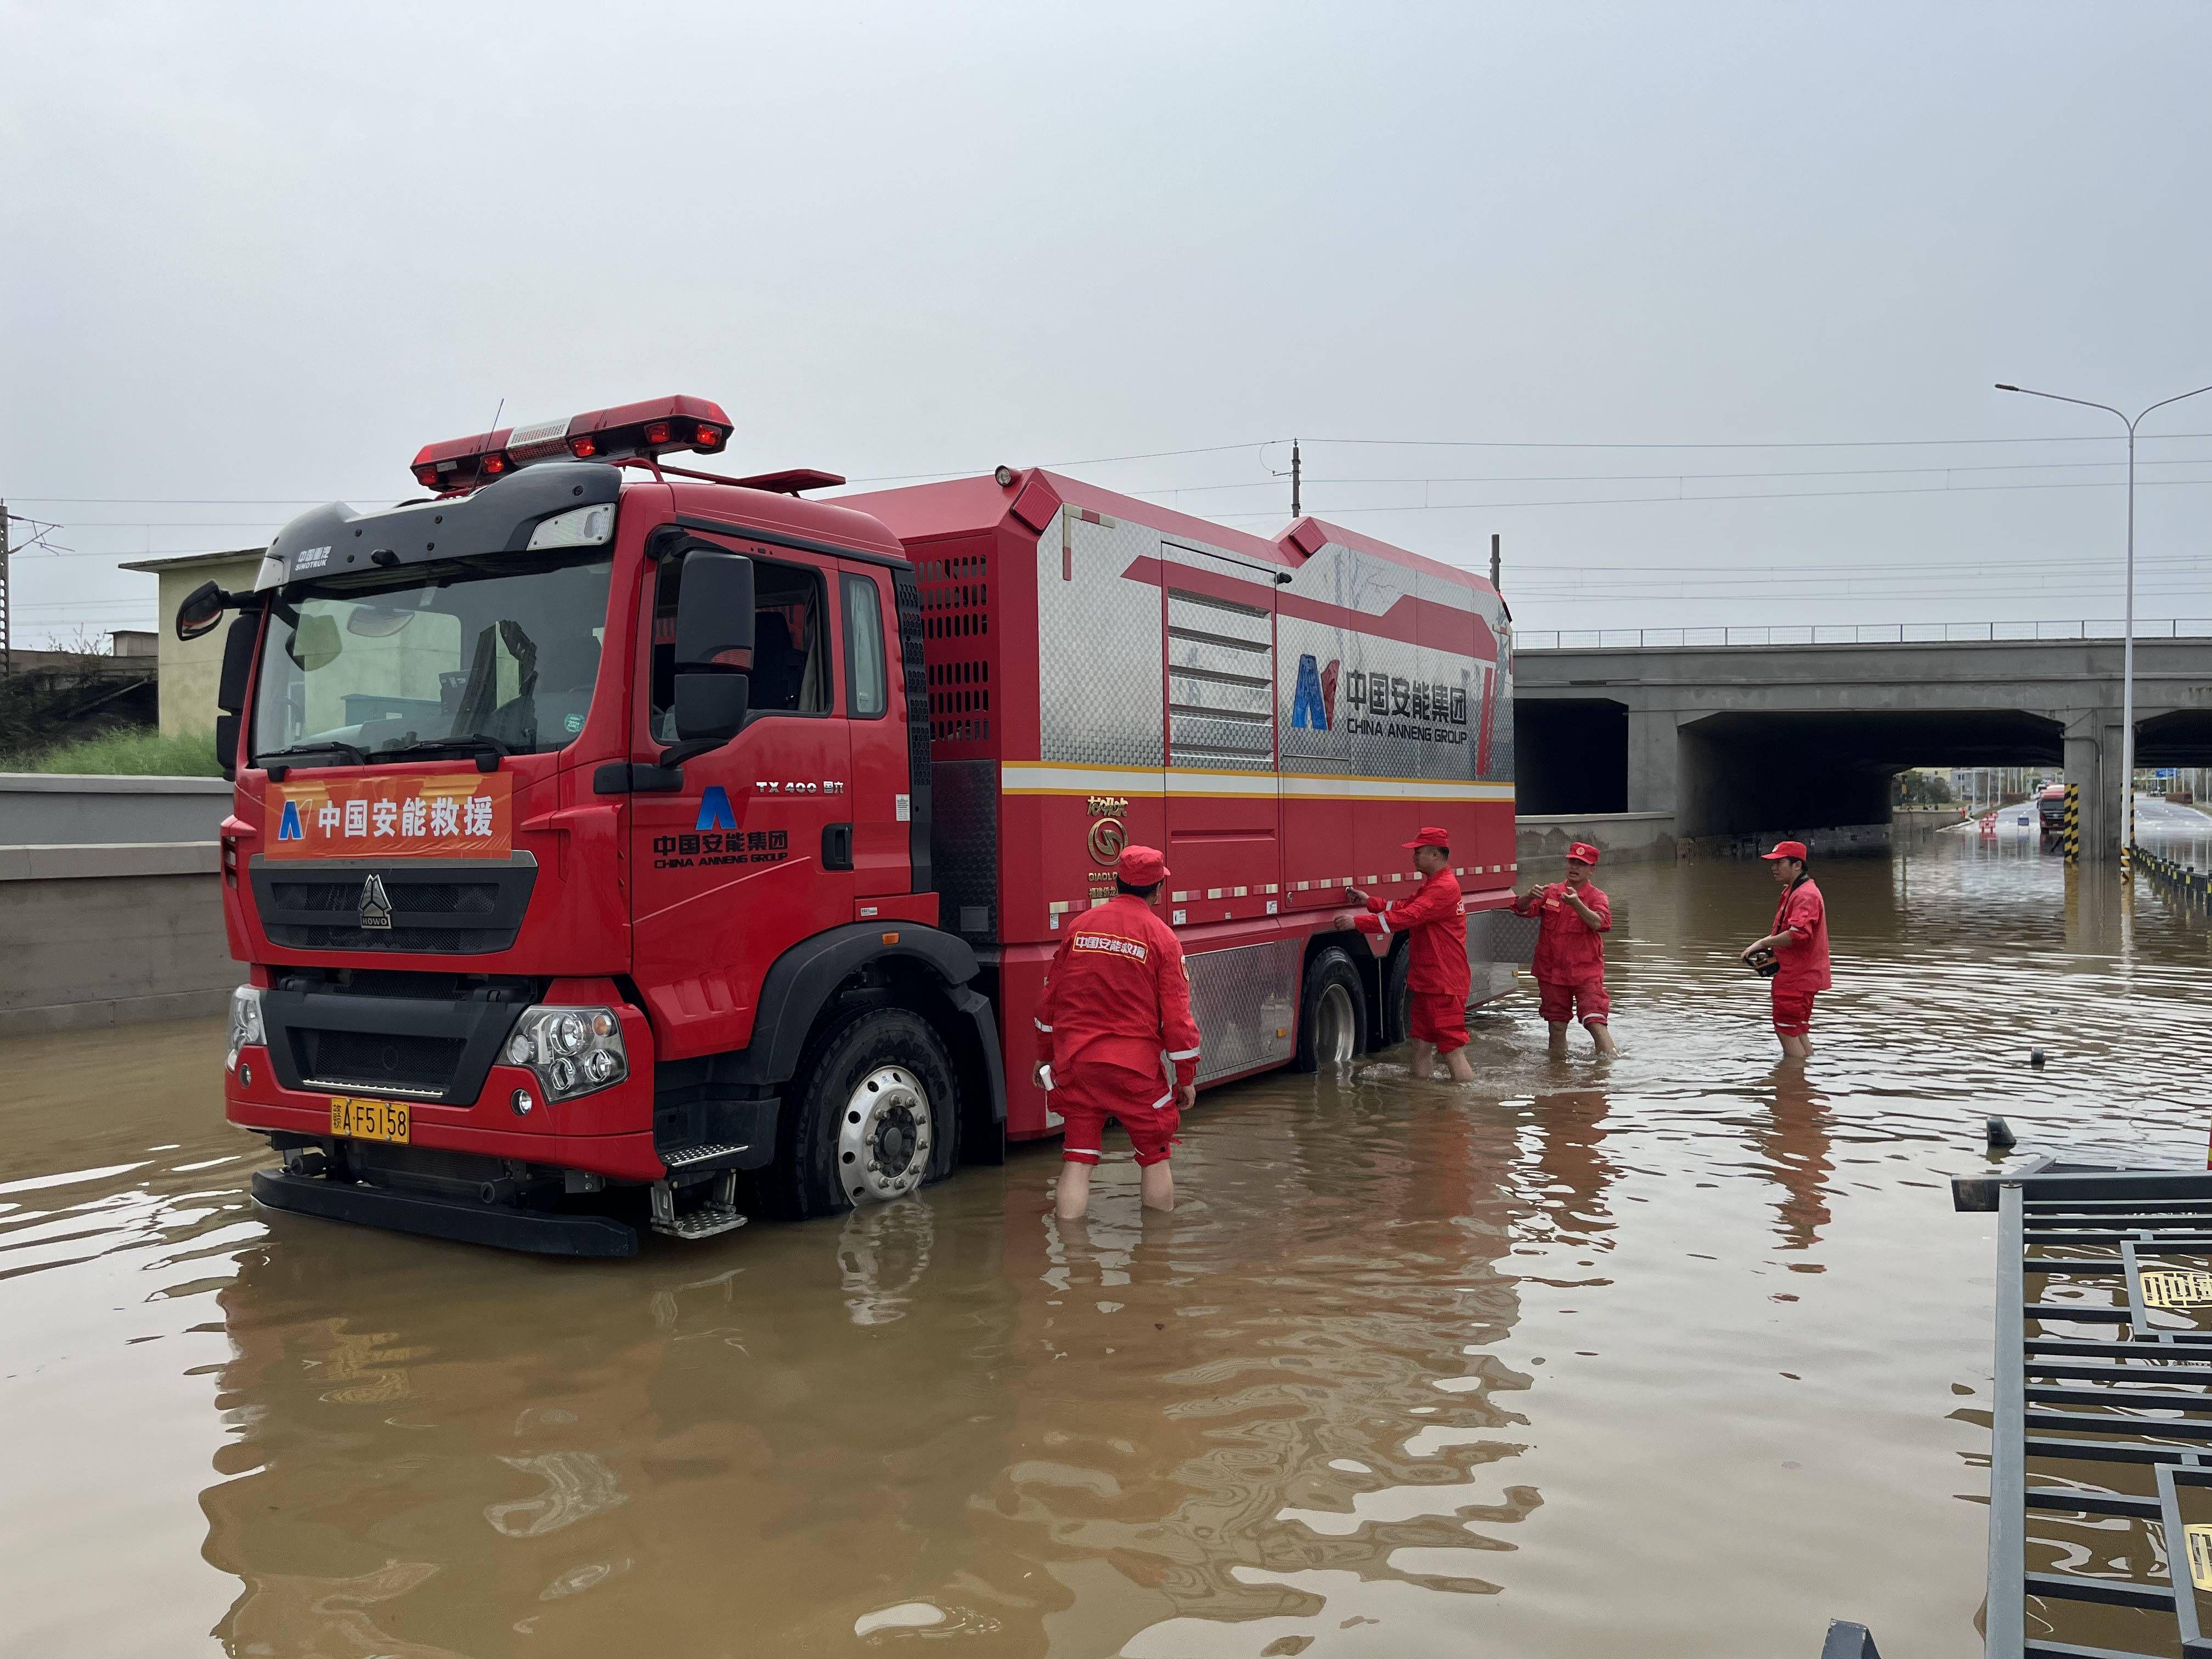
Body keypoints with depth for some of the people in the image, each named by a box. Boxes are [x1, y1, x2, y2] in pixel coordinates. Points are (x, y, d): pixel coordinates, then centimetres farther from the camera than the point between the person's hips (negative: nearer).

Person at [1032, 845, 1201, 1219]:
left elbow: (1051, 1001, 13)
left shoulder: (1080, 926, 6)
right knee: (1155, 1155, 14)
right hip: (1136, 1067, -3)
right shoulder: (1161, 938, -5)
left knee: (1076, 1158, 9)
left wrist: (1046, 1055, 24)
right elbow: (1177, 1017, -5)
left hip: (1074, 1062, 3)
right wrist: (1186, 1079, 5)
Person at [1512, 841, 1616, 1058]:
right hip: (1551, 971, 3)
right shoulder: (1551, 892, 7)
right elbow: (1521, 909, -3)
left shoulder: (1596, 897, -3)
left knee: (1596, 1023, -14)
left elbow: (1600, 924, -21)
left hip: (1586, 972, -3)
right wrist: (1530, 896, -26)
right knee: (1557, 1027, 9)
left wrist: (1576, 904, -36)